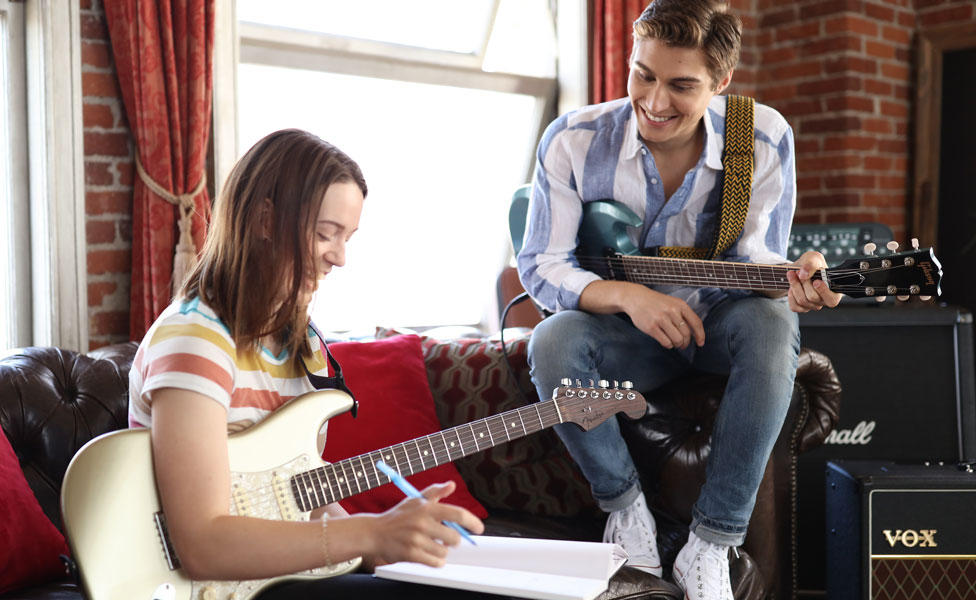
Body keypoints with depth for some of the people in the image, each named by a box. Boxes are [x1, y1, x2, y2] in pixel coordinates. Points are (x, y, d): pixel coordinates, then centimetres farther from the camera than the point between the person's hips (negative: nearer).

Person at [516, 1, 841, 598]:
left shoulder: (765, 139, -12)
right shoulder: (574, 141, -13)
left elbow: (753, 257, -13)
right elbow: (540, 266, -13)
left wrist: (791, 280, -38)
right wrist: (628, 296, -31)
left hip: (716, 324, 1)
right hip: (625, 329, 0)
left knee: (770, 322, -34)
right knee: (553, 341, -32)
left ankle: (710, 546, -23)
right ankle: (626, 508, -7)